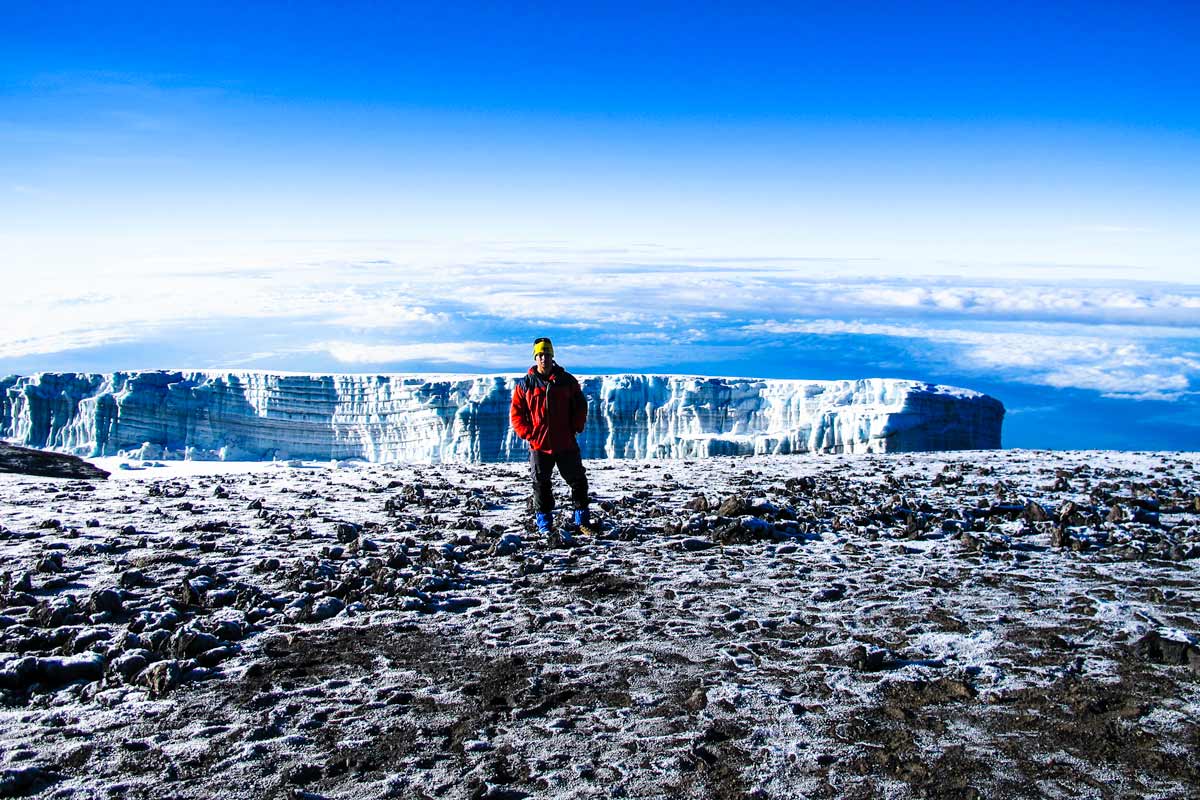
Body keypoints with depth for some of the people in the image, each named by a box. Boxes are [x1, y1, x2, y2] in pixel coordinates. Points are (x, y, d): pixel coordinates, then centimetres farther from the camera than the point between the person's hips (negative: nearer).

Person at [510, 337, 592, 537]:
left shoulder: (567, 381, 3)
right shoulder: (525, 384, 1)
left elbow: (580, 406, 9)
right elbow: (516, 413, 4)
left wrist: (576, 428, -1)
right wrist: (528, 434, -7)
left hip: (566, 444, 1)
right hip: (539, 445, -1)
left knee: (578, 481, 6)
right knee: (541, 485, 7)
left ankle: (582, 521, 20)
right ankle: (544, 524, 18)